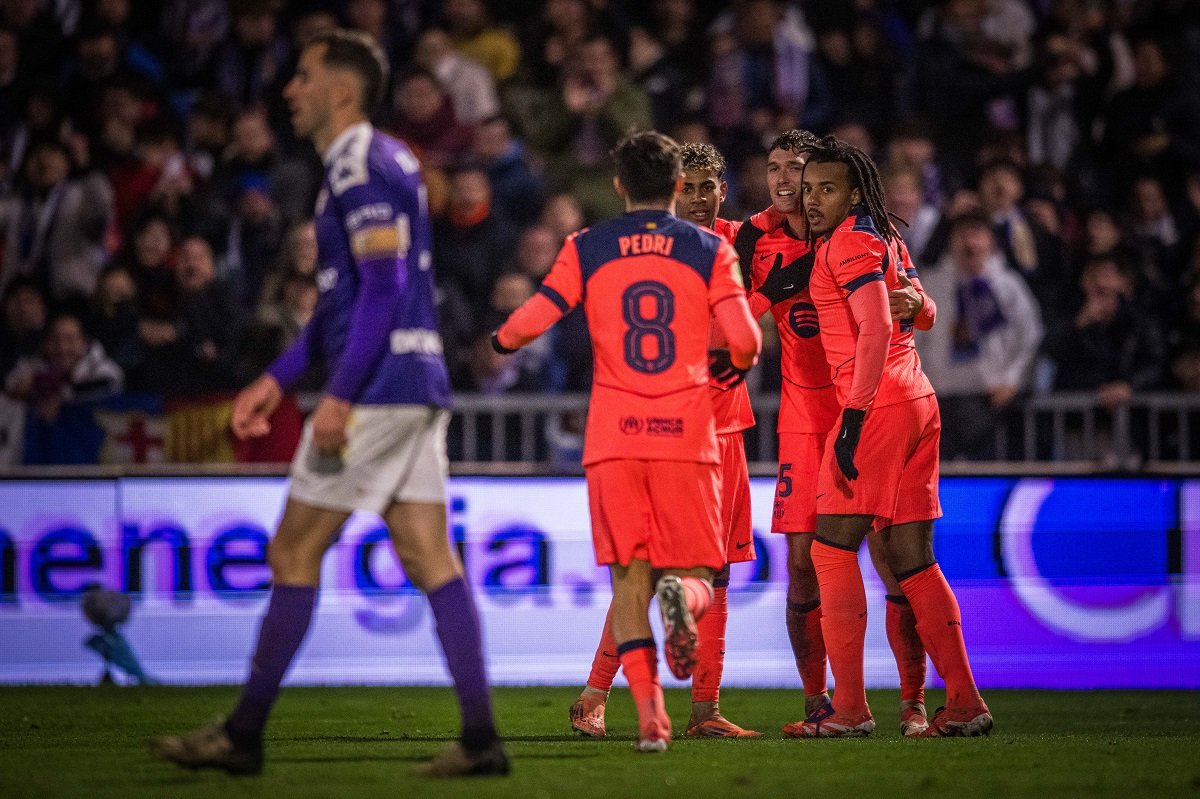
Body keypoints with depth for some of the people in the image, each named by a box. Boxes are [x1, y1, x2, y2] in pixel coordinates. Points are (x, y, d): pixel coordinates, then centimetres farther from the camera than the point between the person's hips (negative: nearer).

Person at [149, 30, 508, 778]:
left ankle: (244, 735, 4)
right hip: (416, 386, 10)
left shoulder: (361, 167, -11)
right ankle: (481, 737, -1)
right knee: (429, 556, 4)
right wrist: (279, 378, 26)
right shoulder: (386, 161, 20)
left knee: (294, 552, -2)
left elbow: (382, 287, -20)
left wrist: (338, 396, -23)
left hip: (377, 389, -10)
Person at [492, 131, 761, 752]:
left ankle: (650, 716, -12)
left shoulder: (587, 249, 6)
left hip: (613, 438, 1)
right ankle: (681, 596, -31)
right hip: (687, 435, -1)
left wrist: (501, 340, 22)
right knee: (695, 576, 7)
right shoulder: (709, 250, 5)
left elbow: (531, 321, -1)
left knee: (629, 579, 5)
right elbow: (744, 339, -4)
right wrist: (739, 365, 20)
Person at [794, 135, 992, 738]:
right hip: (917, 401, 9)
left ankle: (849, 708, -8)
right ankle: (964, 702, 8)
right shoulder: (883, 237, 20)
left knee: (833, 548, -5)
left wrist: (853, 416, -21)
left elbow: (876, 330, -18)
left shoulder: (850, 241, -8)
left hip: (877, 405, -9)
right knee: (911, 560, 10)